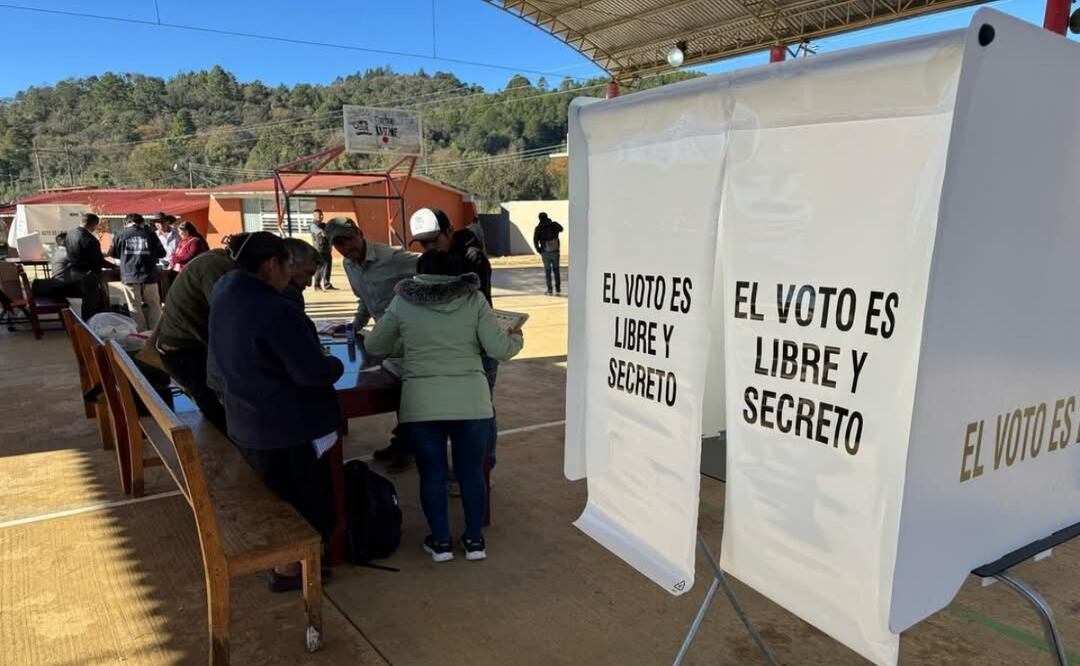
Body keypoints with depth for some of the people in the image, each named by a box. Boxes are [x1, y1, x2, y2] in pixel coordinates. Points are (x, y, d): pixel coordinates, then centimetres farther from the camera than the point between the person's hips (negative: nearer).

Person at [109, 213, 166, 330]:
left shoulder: (120, 236, 4)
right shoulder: (150, 234, 2)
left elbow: (112, 254, 18)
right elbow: (161, 253, 7)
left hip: (129, 277, 0)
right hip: (148, 276, 0)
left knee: (135, 309, 8)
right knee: (154, 306, 11)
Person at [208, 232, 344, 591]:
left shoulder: (226, 292, 0)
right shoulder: (275, 311, -29)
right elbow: (314, 372, -28)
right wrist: (336, 365, -8)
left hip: (247, 421, 9)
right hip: (289, 425, -9)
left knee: (280, 495, 27)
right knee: (306, 499, 11)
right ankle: (289, 569, 24)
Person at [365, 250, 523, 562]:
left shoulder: (402, 302, 4)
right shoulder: (474, 299, 1)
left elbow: (373, 346, 15)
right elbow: (499, 349, -3)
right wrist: (516, 338, 18)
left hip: (421, 402, 0)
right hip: (470, 399, 0)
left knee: (432, 472, 13)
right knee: (471, 470, 14)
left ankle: (440, 542, 24)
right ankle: (475, 540, 25)